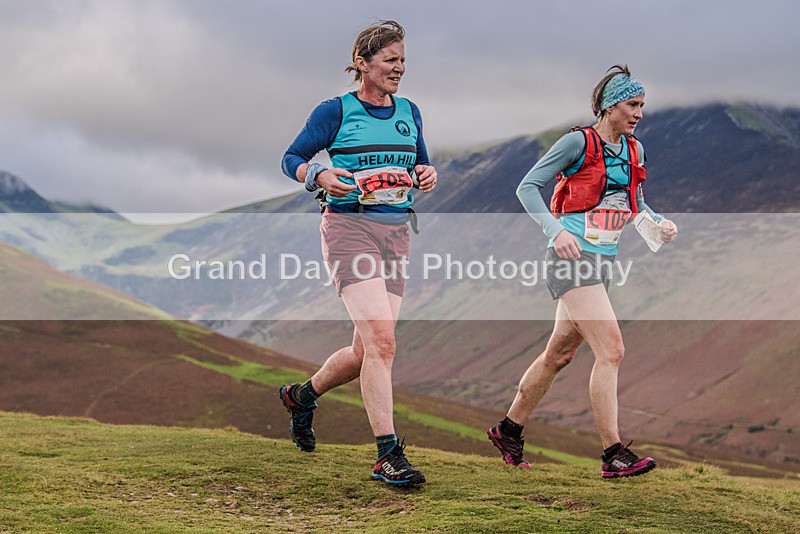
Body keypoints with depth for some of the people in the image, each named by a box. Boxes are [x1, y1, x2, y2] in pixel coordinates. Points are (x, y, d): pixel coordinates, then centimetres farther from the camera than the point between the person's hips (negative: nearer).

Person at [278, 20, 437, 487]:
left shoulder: (409, 112, 14)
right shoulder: (336, 111, -1)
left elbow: (420, 166, 24)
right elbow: (292, 159, 4)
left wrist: (427, 176, 1)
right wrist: (320, 177, -17)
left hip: (396, 232, 6)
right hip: (350, 226, -6)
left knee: (367, 350, 8)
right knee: (381, 339, -20)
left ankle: (303, 395, 37)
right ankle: (389, 456, -18)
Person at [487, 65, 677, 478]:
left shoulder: (633, 150, 12)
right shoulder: (579, 142, -9)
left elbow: (634, 201, 26)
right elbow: (527, 187, -8)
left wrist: (659, 223, 5)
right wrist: (555, 230, -22)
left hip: (602, 261, 8)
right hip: (571, 258, -8)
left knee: (560, 354, 14)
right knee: (611, 350, -17)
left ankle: (508, 430, 29)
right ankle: (613, 455, -15)